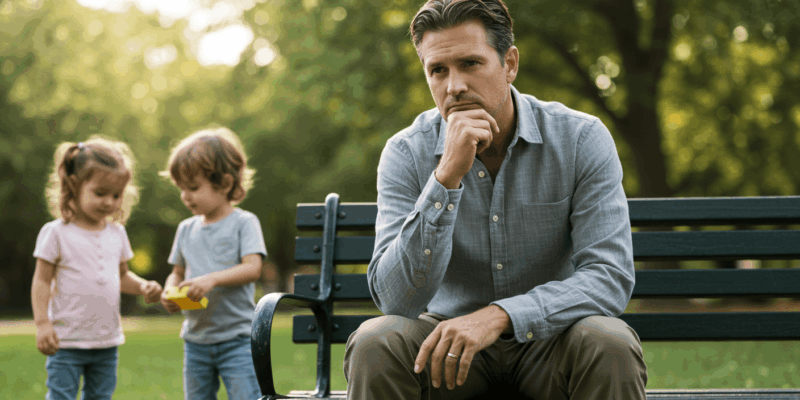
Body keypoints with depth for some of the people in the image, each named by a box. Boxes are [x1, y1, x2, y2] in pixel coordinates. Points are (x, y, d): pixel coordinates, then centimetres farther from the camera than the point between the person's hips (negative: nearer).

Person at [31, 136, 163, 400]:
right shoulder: (56, 233, -8)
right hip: (66, 340, -5)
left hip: (106, 342, 5)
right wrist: (42, 323, -14)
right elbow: (42, 280, -6)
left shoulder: (117, 234, 8)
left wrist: (142, 287, -3)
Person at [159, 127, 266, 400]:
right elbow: (177, 272, 16)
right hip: (196, 340, 6)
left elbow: (253, 268, -17)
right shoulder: (187, 229, 10)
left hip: (236, 339, -6)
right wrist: (170, 294, -6)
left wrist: (212, 279, -29)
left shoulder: (244, 223, -6)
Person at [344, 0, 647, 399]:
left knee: (610, 348, -32)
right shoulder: (406, 154, -10)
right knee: (374, 344, -30)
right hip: (448, 335, 0)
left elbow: (611, 276, -19)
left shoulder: (581, 139, -11)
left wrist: (500, 316, -34)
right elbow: (397, 300, -21)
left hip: (545, 336, 0)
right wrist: (448, 176, -31)